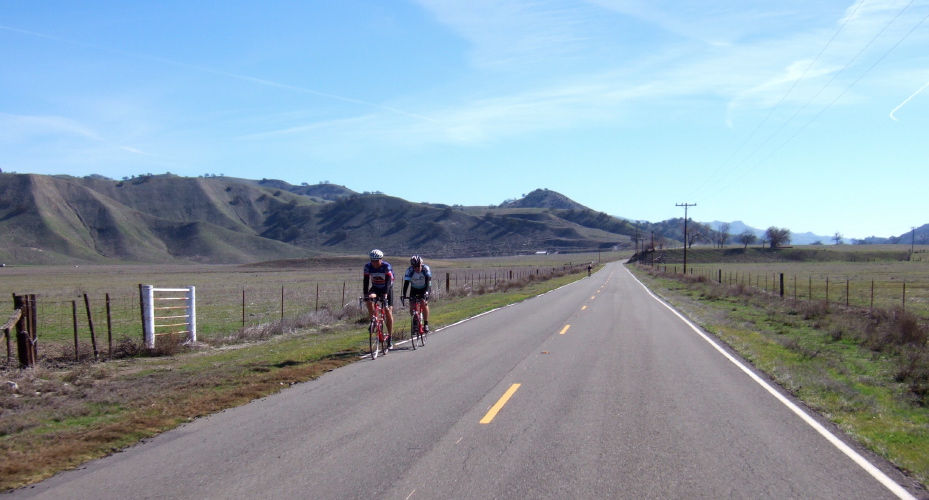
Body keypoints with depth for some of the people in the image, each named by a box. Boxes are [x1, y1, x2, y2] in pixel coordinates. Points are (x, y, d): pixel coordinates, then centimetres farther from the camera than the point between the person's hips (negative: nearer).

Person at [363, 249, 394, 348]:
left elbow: (388, 281, -34)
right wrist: (365, 294, -34)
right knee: (369, 299, -31)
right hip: (375, 288, 3)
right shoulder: (368, 266, -18)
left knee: (388, 312, -11)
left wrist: (385, 294, -47)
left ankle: (390, 338, -5)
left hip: (387, 289, -3)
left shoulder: (387, 266, -26)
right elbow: (366, 281, -21)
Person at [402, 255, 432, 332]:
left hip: (424, 288, -2)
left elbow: (428, 282, -37)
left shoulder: (426, 269, -29)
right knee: (411, 305, -11)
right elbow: (406, 283, -31)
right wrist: (404, 295, -43)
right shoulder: (410, 270, -27)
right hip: (414, 289, 2)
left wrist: (426, 292, -52)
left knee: (424, 303, -21)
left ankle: (426, 324, -11)